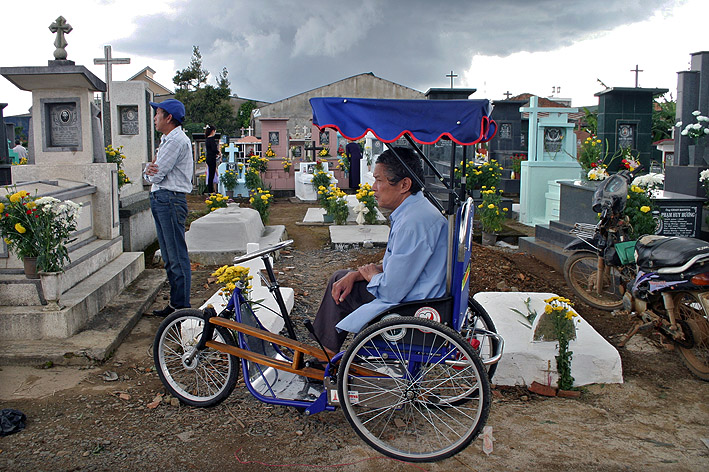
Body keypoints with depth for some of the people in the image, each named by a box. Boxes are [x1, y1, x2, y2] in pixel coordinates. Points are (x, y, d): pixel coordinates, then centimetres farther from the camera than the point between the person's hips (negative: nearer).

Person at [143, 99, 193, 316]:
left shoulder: (177, 140, -13)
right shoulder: (166, 140, 20)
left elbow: (157, 176, -17)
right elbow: (151, 175, 16)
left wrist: (152, 170, 5)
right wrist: (149, 169, -7)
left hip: (171, 200, -11)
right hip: (159, 199, 11)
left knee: (177, 257, -6)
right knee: (168, 256, 14)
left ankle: (182, 308, 0)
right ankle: (175, 303, 23)